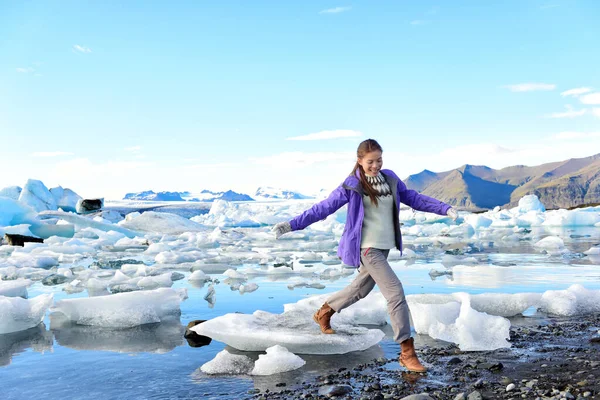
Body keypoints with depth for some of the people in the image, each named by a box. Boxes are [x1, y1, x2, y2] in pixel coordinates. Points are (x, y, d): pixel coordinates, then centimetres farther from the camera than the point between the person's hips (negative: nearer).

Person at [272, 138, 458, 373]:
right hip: (367, 248, -7)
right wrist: (292, 225, -13)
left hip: (384, 247, 7)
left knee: (361, 288, 22)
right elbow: (323, 208, -9)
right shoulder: (352, 186, -10)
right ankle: (407, 352, -6)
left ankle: (324, 313, 44)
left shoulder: (391, 179, 6)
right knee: (396, 293, -14)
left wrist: (445, 209, 1)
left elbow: (414, 198, 9)